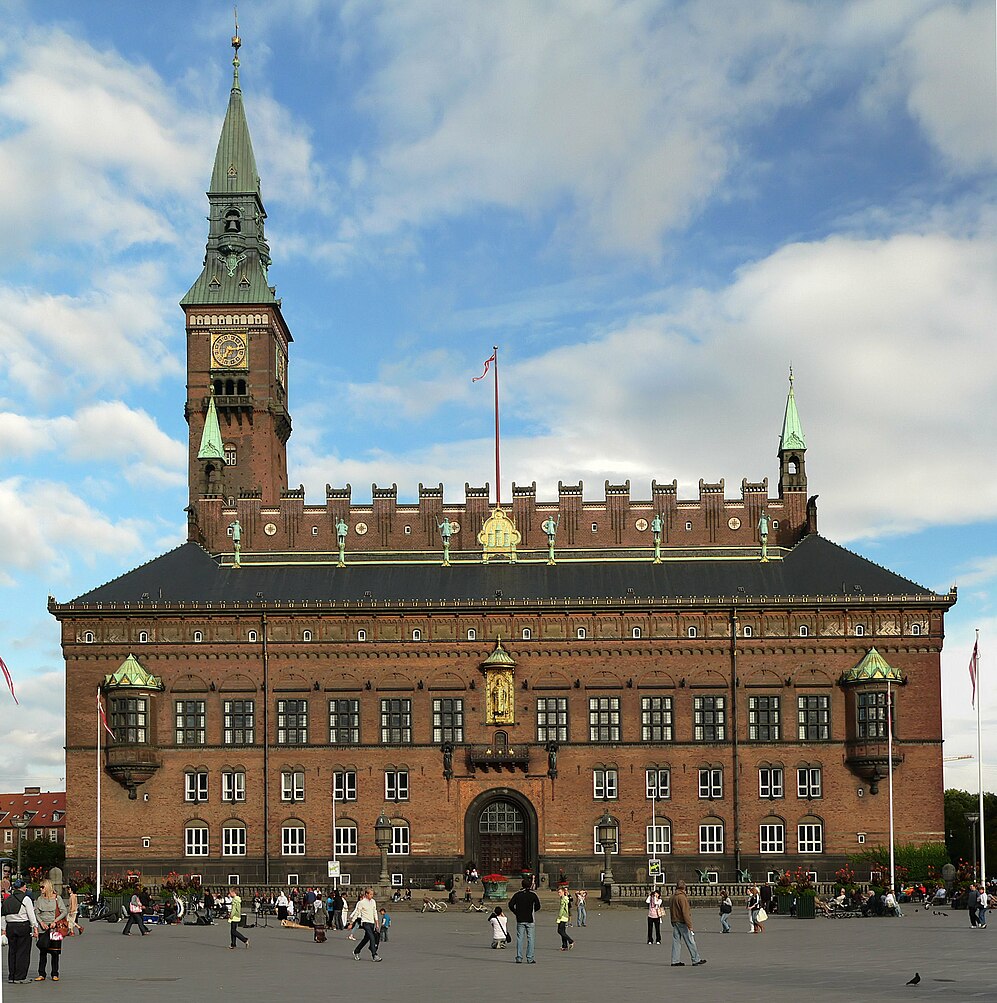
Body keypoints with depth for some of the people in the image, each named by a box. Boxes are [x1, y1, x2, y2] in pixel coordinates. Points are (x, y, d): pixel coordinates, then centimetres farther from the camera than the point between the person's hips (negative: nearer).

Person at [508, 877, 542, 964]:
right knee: (531, 939, 2)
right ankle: (530, 958, -1)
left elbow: (511, 904, -2)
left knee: (519, 938, 6)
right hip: (530, 920, -2)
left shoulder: (517, 894, 3)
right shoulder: (533, 894, -4)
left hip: (520, 920, 2)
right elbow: (538, 907, -3)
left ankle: (519, 958, 4)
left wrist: (516, 913, 9)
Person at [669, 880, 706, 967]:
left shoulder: (673, 897, 9)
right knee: (690, 942, -1)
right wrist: (690, 925, -19)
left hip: (675, 922, 8)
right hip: (682, 923, -8)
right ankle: (696, 959, 3)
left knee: (676, 941, 8)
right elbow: (685, 912, -20)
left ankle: (675, 961, 7)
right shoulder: (682, 897, -16)